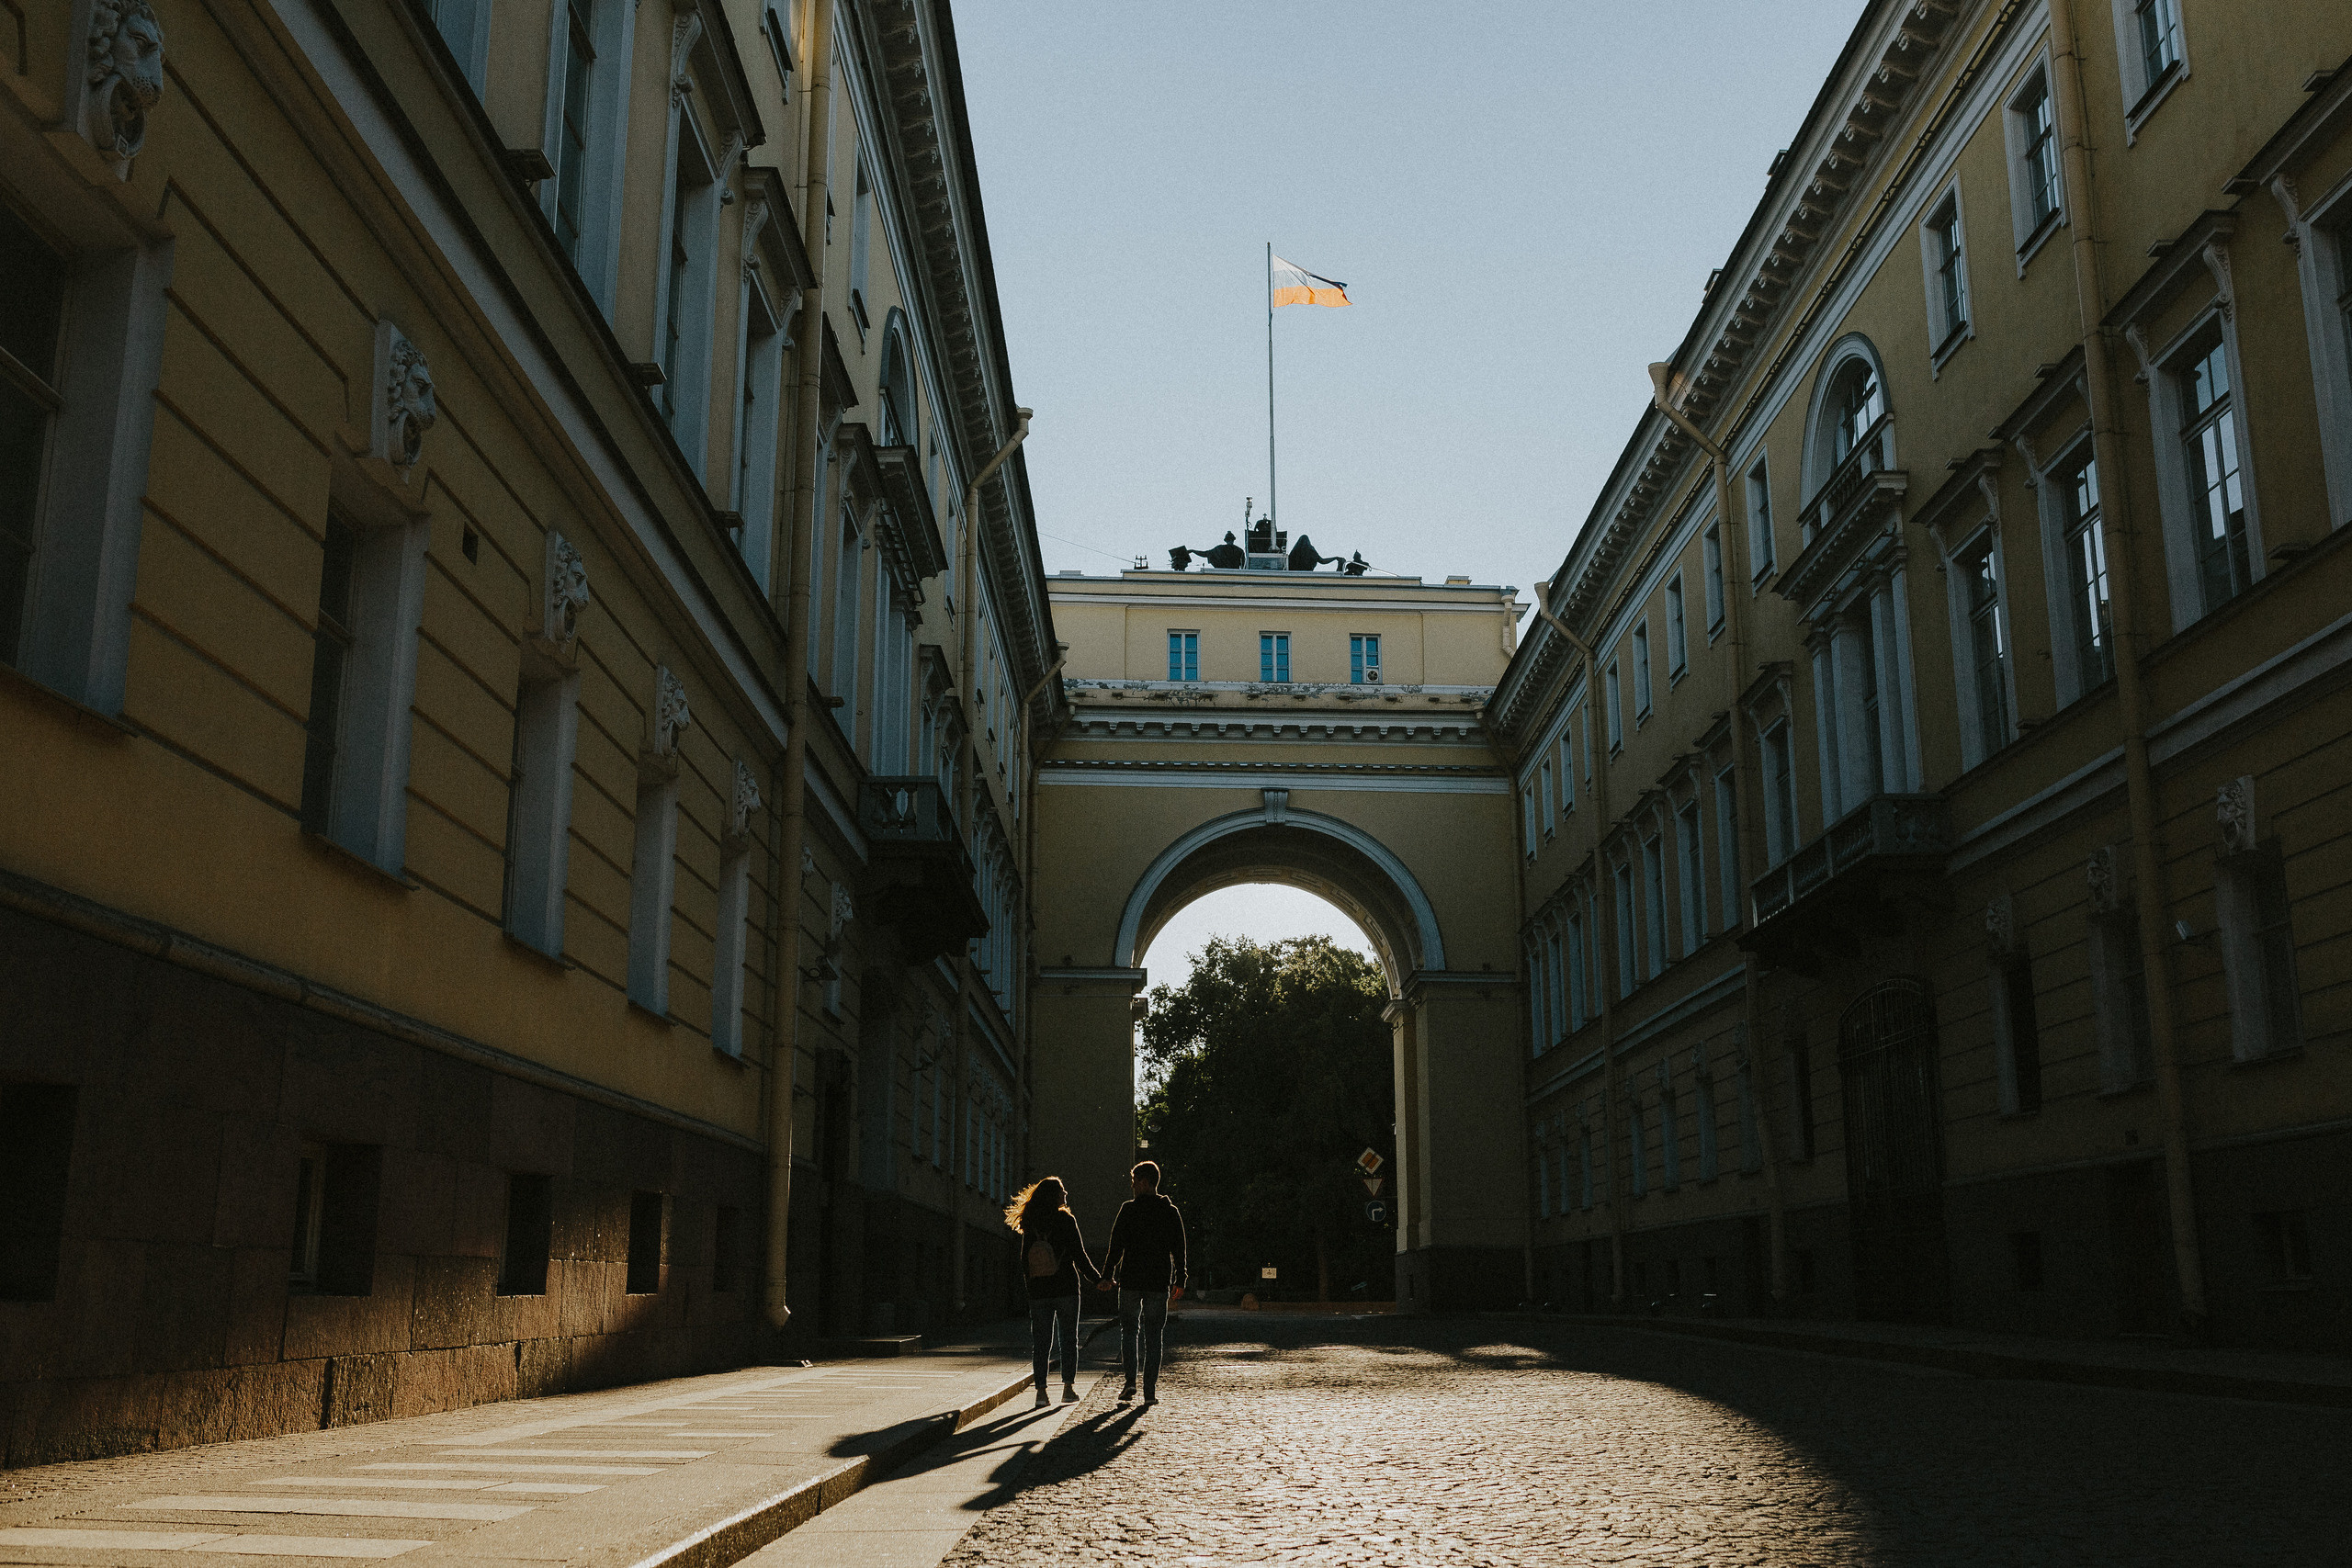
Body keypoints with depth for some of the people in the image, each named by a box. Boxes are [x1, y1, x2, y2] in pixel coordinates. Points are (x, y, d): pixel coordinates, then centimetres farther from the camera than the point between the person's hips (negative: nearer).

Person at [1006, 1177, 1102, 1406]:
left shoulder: (1030, 1225, 4)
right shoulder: (1066, 1220, -8)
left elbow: (1025, 1261, 6)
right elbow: (1079, 1256, -9)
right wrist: (1098, 1279, 0)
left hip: (1038, 1292, 3)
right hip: (1065, 1289, -3)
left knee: (1040, 1342, 6)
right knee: (1069, 1338, 8)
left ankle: (1041, 1391, 2)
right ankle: (1068, 1388, 4)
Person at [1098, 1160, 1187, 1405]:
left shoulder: (1129, 1209, -6)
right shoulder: (1171, 1212, 5)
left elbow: (1116, 1245, -8)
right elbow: (1179, 1249, 8)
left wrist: (1107, 1275, -2)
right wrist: (1179, 1280, 14)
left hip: (1131, 1279, -2)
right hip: (1159, 1282, 2)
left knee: (1129, 1330, 11)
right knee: (1153, 1336, 7)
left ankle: (1130, 1381, -4)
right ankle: (1150, 1391, 4)